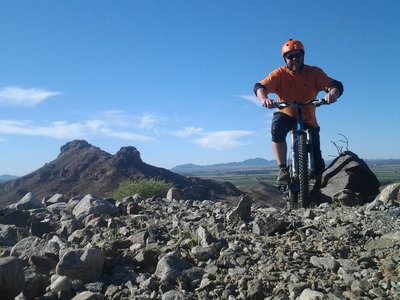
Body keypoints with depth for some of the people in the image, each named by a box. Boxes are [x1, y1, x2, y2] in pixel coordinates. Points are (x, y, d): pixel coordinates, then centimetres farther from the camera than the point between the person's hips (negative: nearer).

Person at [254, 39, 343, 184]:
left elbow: (336, 85, -17)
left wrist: (332, 94, -42)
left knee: (318, 164, -7)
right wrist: (264, 98, -48)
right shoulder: (279, 74, -11)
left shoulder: (314, 72, -8)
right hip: (286, 115, -1)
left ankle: (318, 182, 29)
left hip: (308, 120, 1)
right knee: (277, 127, -39)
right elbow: (259, 86, -25)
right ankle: (283, 170, -27)